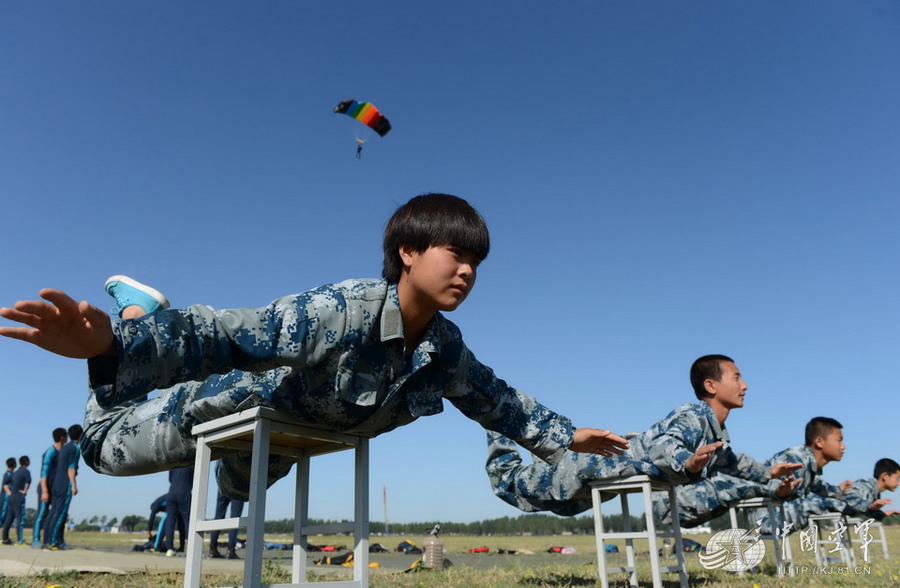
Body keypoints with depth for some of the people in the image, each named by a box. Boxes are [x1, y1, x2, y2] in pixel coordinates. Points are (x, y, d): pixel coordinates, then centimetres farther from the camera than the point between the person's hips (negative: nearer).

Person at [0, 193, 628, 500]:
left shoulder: (445, 348, -19)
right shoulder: (339, 310, -42)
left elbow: (497, 400, -2)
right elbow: (224, 336, -47)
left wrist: (566, 436, 2)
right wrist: (111, 344, -62)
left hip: (291, 441, 7)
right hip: (237, 403, -7)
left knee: (240, 487, 37)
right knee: (109, 447, 9)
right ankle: (138, 312, 24)